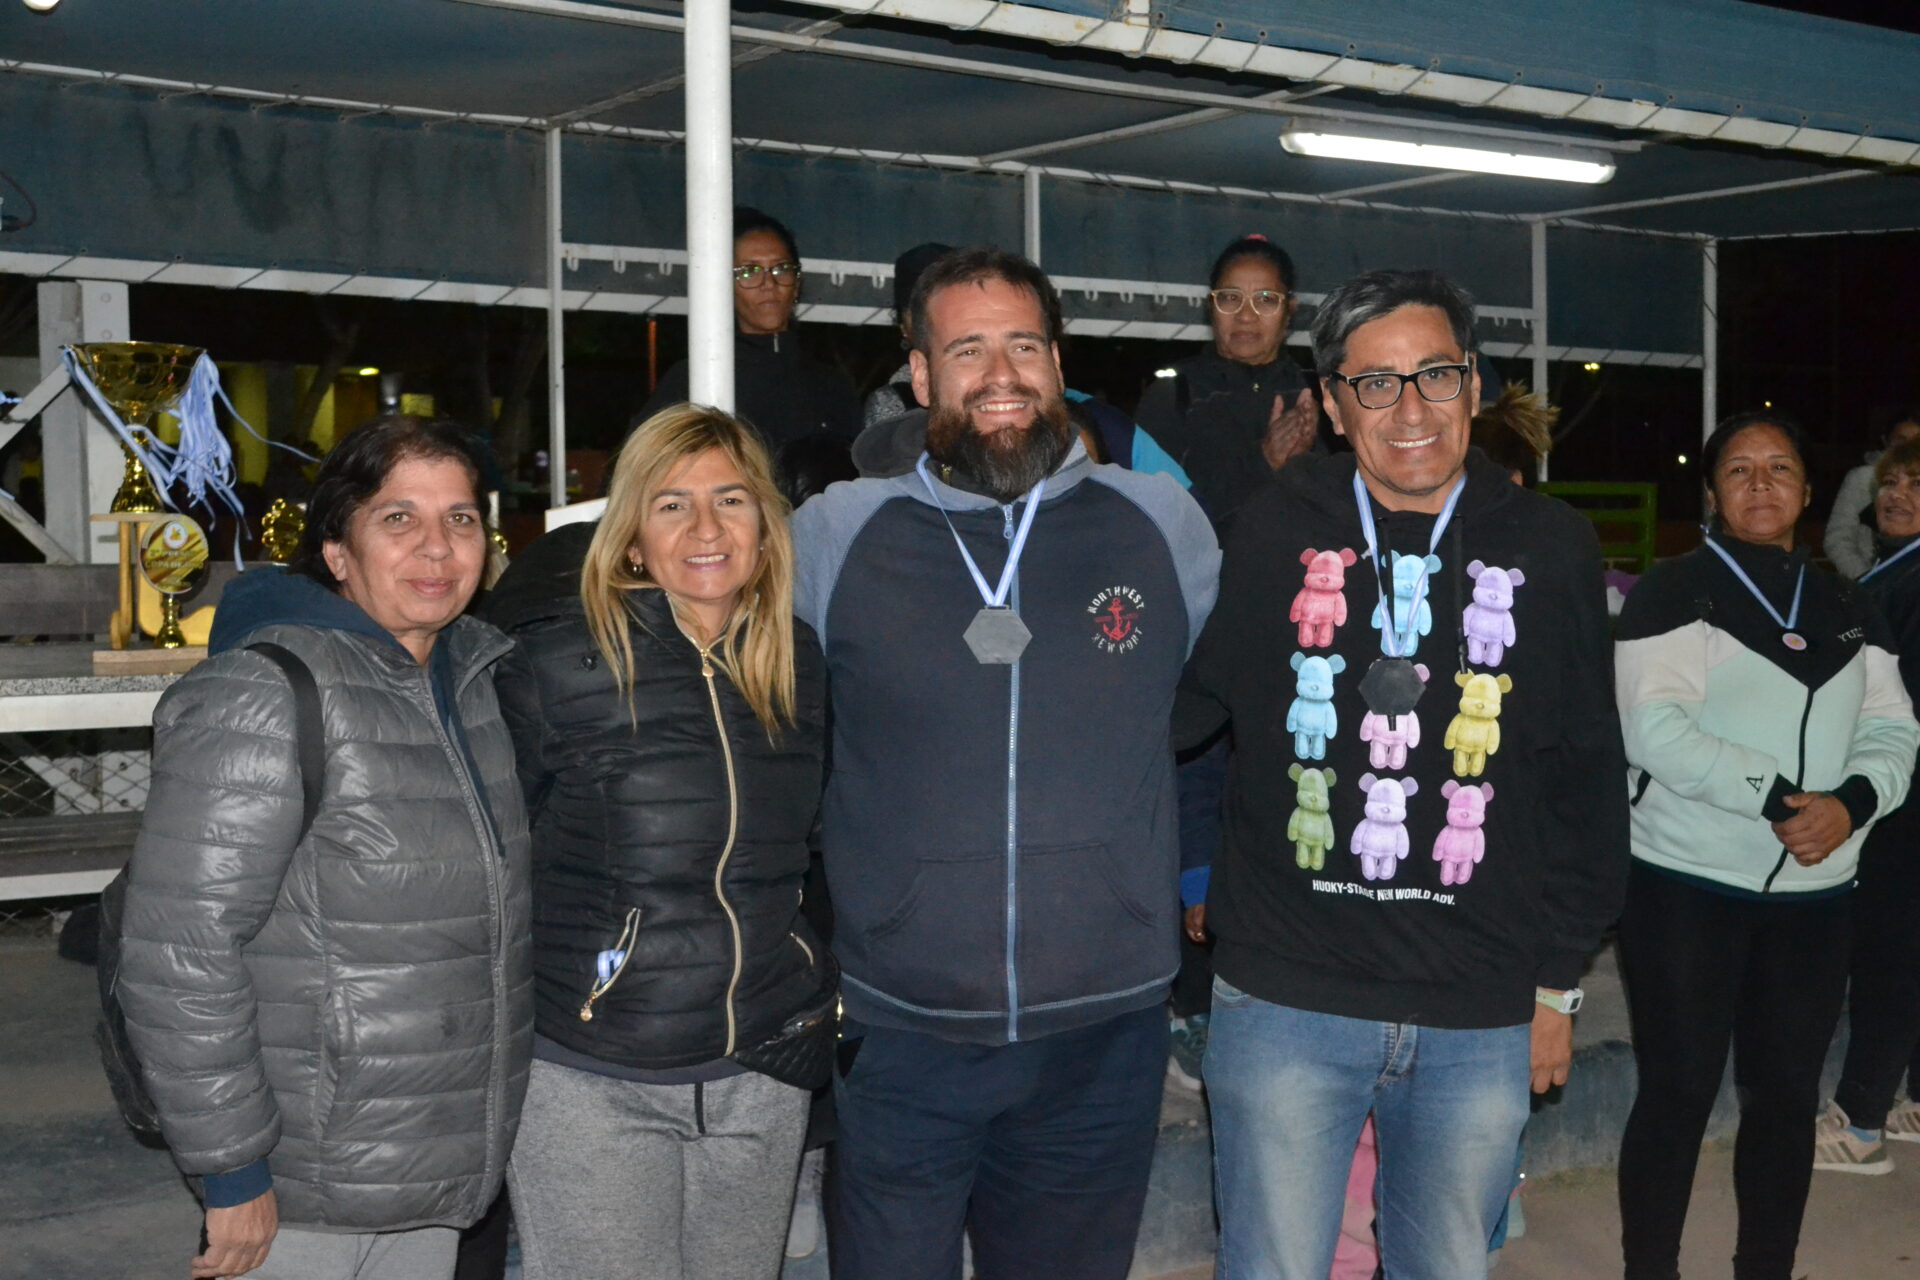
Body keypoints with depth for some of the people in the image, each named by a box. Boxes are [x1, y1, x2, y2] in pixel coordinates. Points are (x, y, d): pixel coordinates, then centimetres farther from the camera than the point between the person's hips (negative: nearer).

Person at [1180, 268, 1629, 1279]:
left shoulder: (1550, 550, 3)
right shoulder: (1266, 534, -1)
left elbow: (1585, 780, 9)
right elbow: (1165, 713, 6)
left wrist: (1558, 983, 9)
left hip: (1483, 1022, 2)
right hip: (1287, 1004, -1)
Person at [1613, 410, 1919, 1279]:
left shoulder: (1848, 613, 14)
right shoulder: (1673, 593, -4)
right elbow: (1658, 729, -16)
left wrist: (1850, 802, -13)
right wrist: (1776, 798, -19)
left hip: (1814, 893, 5)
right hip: (1687, 886, -5)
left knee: (1786, 1095, 10)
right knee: (1678, 1093, -1)